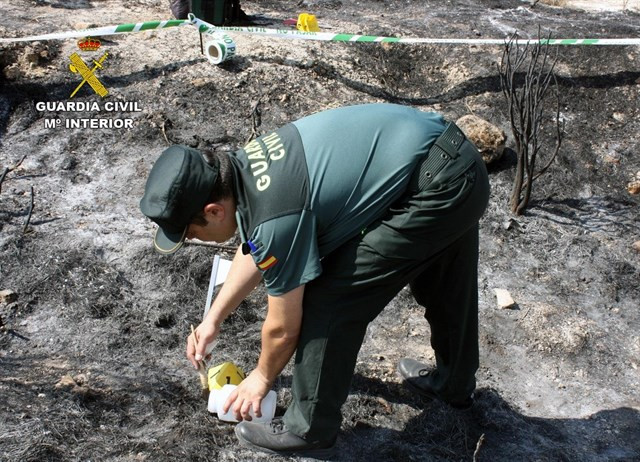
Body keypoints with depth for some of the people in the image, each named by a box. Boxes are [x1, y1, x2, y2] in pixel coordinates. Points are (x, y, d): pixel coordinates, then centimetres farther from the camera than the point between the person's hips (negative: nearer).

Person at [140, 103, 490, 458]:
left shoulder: (276, 220, -23)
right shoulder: (242, 166, 2)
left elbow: (284, 327, -8)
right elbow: (252, 249, 20)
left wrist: (262, 378, 11)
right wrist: (212, 321, 25)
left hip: (435, 187, -9)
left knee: (329, 304, -3)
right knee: (443, 282, 29)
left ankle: (309, 431, 15)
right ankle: (455, 383, 54)